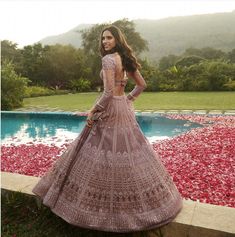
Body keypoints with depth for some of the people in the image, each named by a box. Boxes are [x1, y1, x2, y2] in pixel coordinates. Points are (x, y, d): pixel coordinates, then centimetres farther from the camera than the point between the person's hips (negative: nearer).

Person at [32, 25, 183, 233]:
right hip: (124, 110, 9)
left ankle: (107, 208, 16)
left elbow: (108, 93, -22)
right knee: (127, 150, 16)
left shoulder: (108, 59, -14)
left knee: (106, 154, 1)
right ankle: (140, 201, 30)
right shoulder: (127, 60, 11)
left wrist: (93, 112, -13)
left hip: (110, 111, -9)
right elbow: (142, 85, 17)